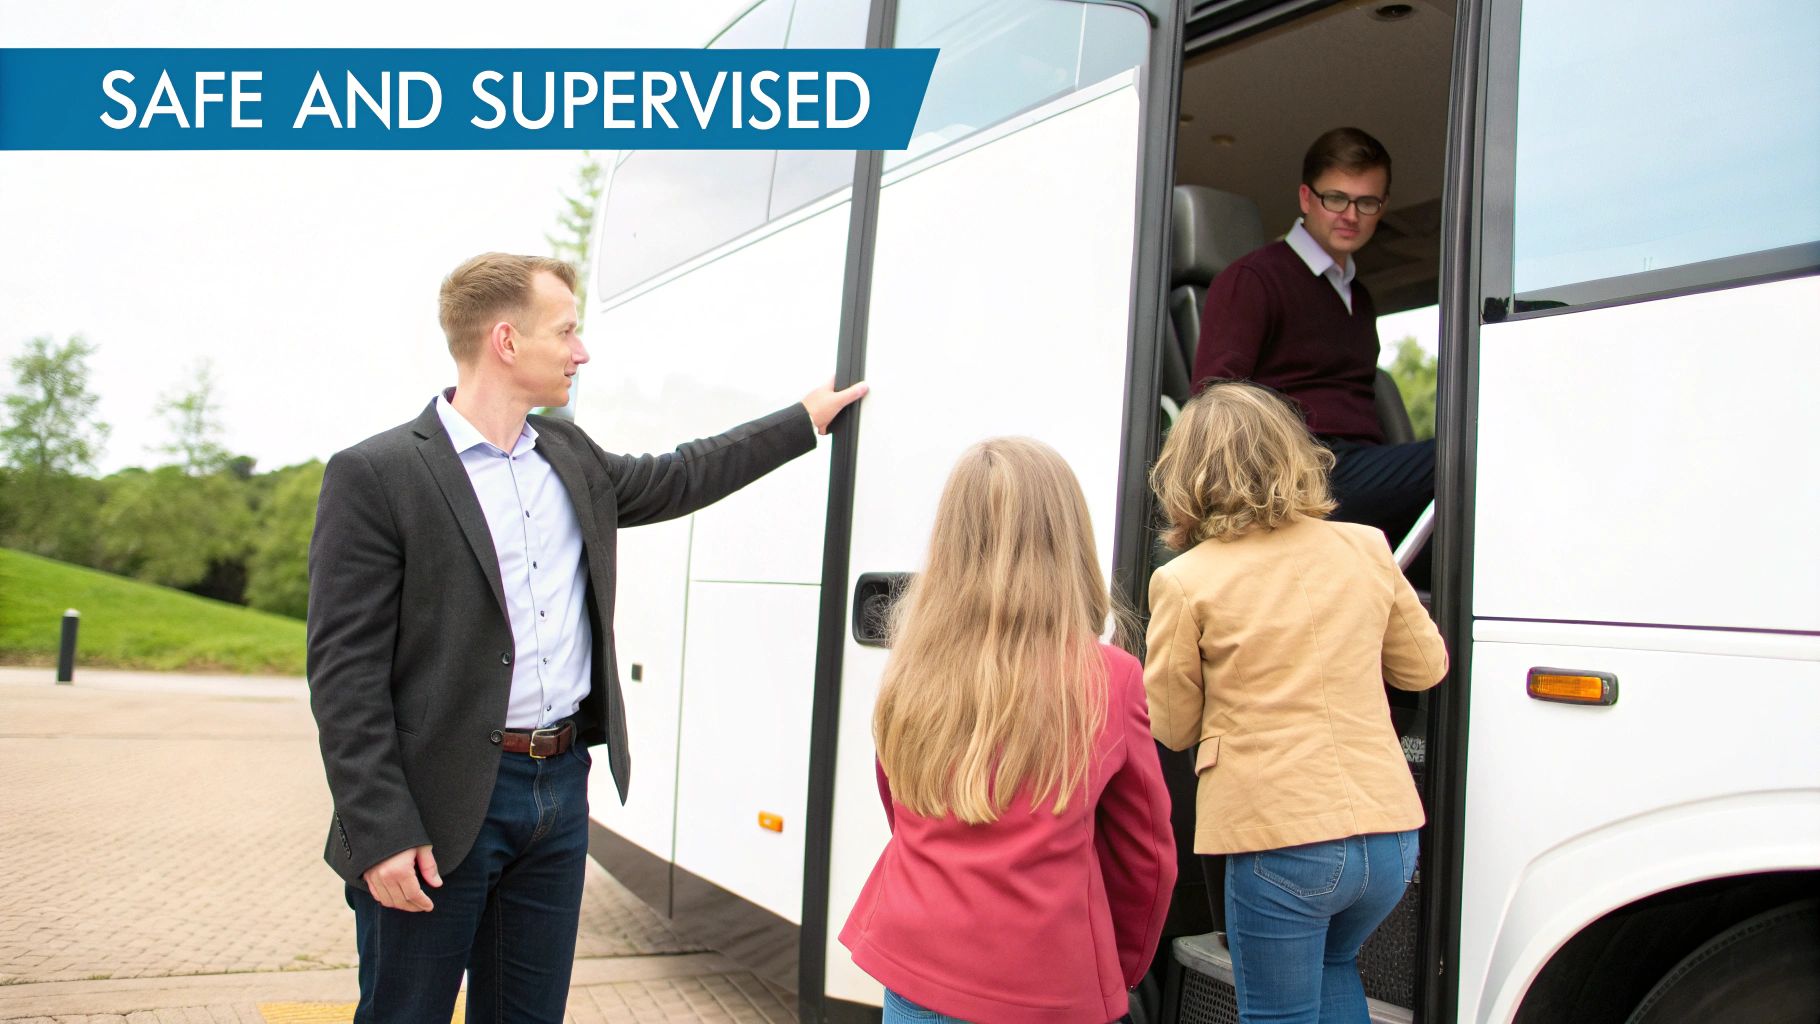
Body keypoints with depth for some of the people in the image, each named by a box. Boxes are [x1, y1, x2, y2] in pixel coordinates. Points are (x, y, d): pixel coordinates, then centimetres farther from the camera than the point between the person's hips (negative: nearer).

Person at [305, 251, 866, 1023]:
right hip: (442, 809, -6)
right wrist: (382, 835, -17)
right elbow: (344, 673, -13)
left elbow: (676, 479, 26)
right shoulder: (374, 476, -11)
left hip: (560, 786, 7)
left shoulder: (571, 457, 10)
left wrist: (808, 420, 31)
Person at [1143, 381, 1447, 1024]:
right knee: (1334, 967, 31)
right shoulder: (1365, 548, 4)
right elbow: (1424, 666, 17)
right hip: (1388, 836, 5)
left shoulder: (1185, 582, -8)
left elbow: (1171, 728, 2)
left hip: (1279, 841, -5)